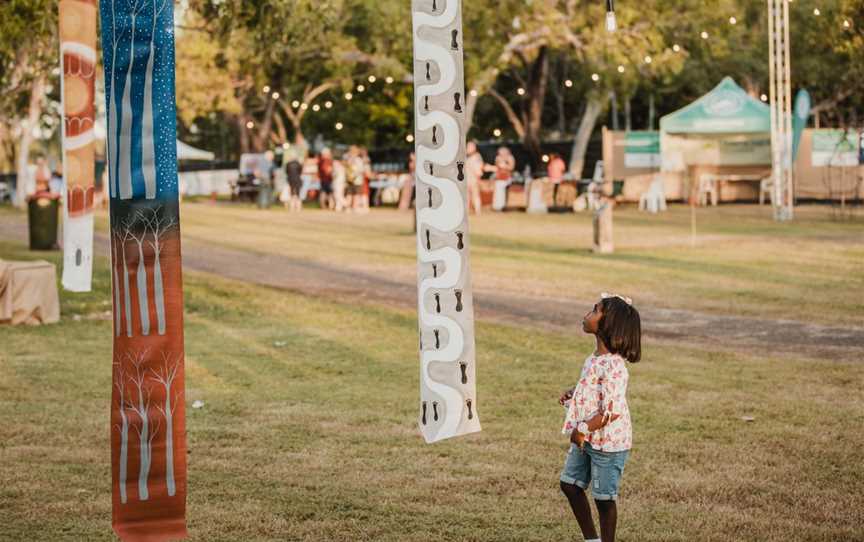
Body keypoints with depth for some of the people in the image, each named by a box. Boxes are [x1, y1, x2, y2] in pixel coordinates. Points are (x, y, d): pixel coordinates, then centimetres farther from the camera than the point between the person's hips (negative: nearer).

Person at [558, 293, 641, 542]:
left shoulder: (613, 366, -26)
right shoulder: (595, 358, 4)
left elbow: (612, 411, -28)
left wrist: (583, 429, -23)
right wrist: (573, 393, 4)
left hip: (608, 441, -10)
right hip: (587, 440, 10)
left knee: (604, 498, 5)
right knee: (570, 484, 18)